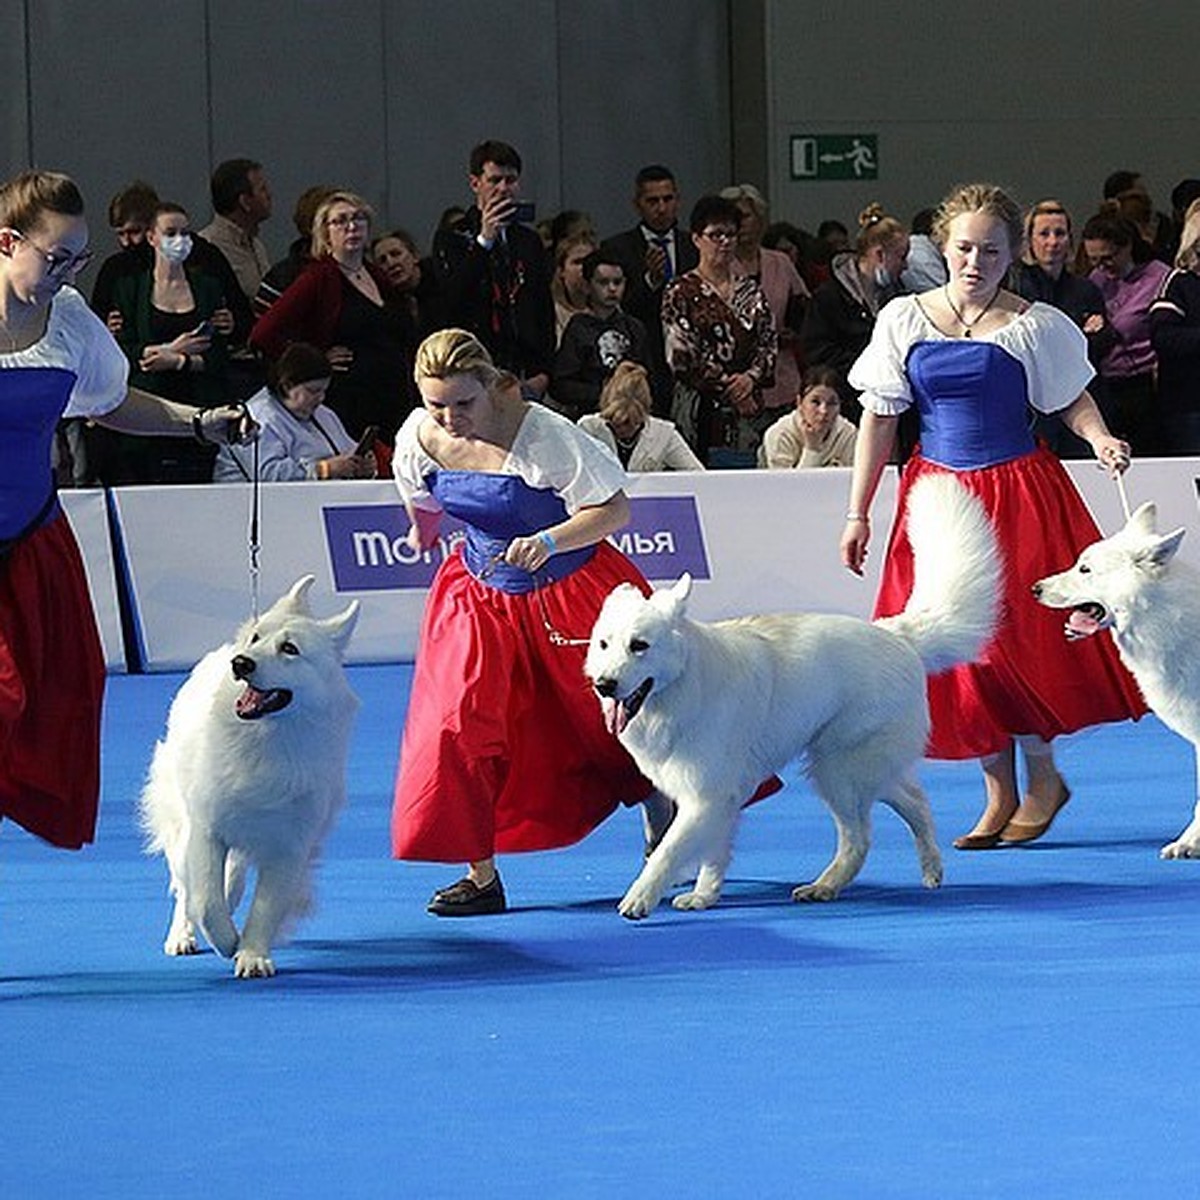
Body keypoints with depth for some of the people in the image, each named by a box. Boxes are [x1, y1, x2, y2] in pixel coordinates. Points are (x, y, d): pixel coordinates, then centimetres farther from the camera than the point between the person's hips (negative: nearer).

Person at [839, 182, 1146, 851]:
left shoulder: (1035, 327, -3)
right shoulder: (904, 321, 3)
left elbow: (1073, 399, 8)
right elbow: (880, 419, 6)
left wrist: (1100, 438, -14)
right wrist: (858, 513, 5)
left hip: (1017, 491, -3)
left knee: (1015, 636, -9)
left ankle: (1043, 777, 10)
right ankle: (1000, 793, 10)